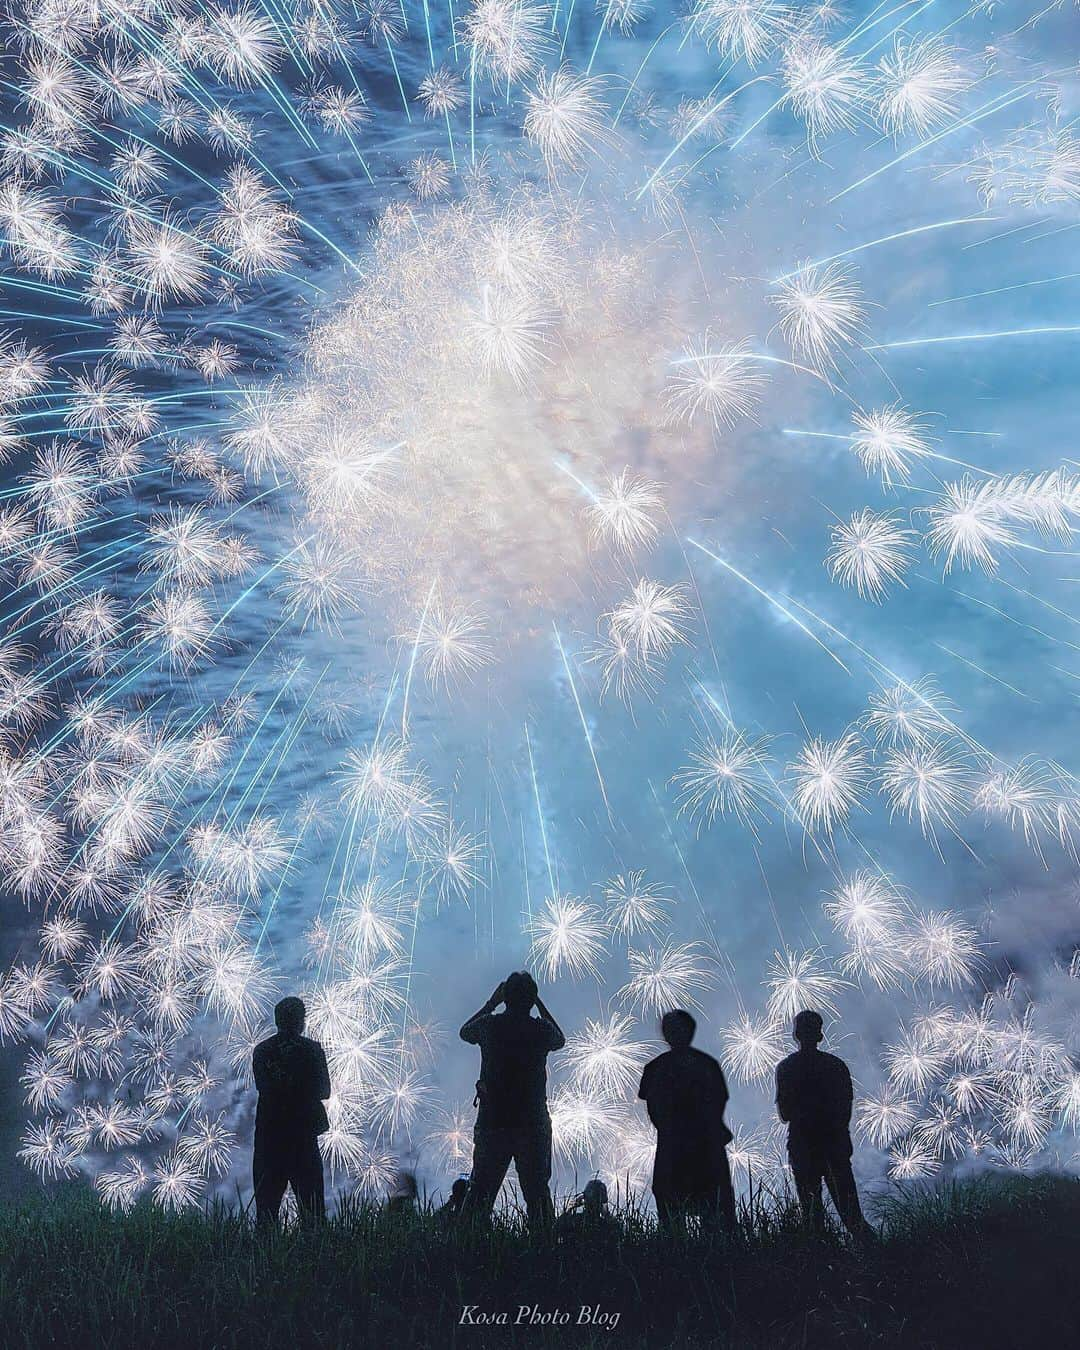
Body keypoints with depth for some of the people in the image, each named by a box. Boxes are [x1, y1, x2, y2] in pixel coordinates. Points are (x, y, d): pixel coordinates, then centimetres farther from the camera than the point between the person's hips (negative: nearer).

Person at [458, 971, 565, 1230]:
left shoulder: (489, 1025, -3)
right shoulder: (542, 1029, -4)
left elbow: (464, 1032, 21)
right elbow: (561, 1040, 21)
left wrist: (491, 1003, 23)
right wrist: (540, 1005, 20)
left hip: (491, 1122, 1)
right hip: (533, 1124, -1)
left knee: (480, 1191, 9)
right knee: (537, 1193, 7)